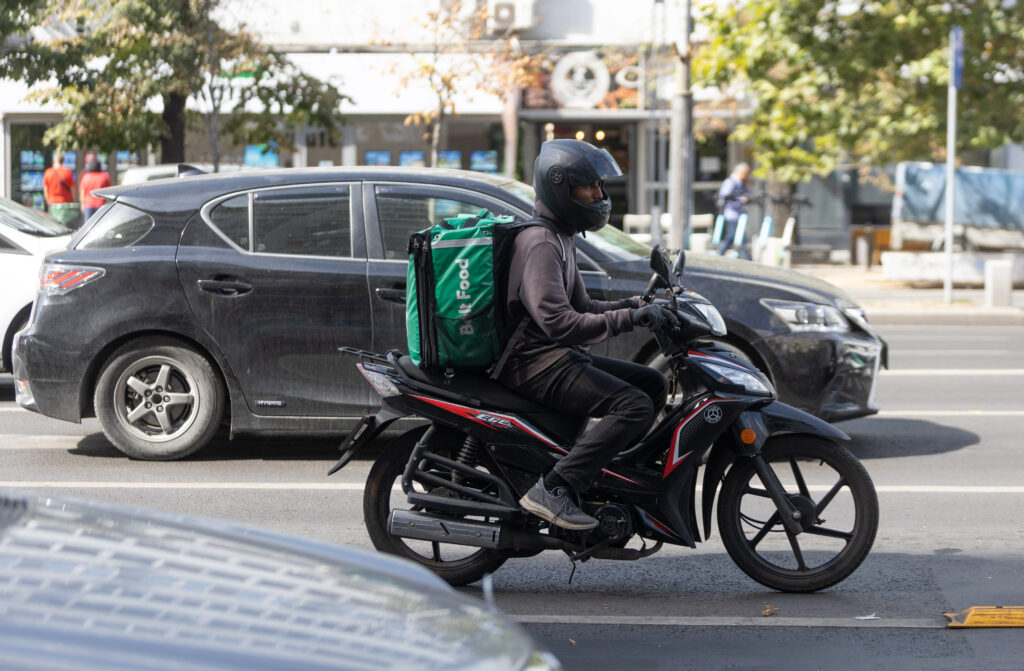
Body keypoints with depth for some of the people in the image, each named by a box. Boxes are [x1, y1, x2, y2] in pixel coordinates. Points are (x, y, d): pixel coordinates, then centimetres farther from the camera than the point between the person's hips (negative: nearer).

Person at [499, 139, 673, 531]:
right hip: (538, 363, -11)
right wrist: (628, 318, -25)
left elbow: (580, 306, 23)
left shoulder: (561, 237, 19)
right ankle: (553, 490, -27)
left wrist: (632, 304, 7)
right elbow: (558, 322, -27)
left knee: (654, 384, 13)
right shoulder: (540, 243, -16)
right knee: (635, 406, -23)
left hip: (562, 357, 11)